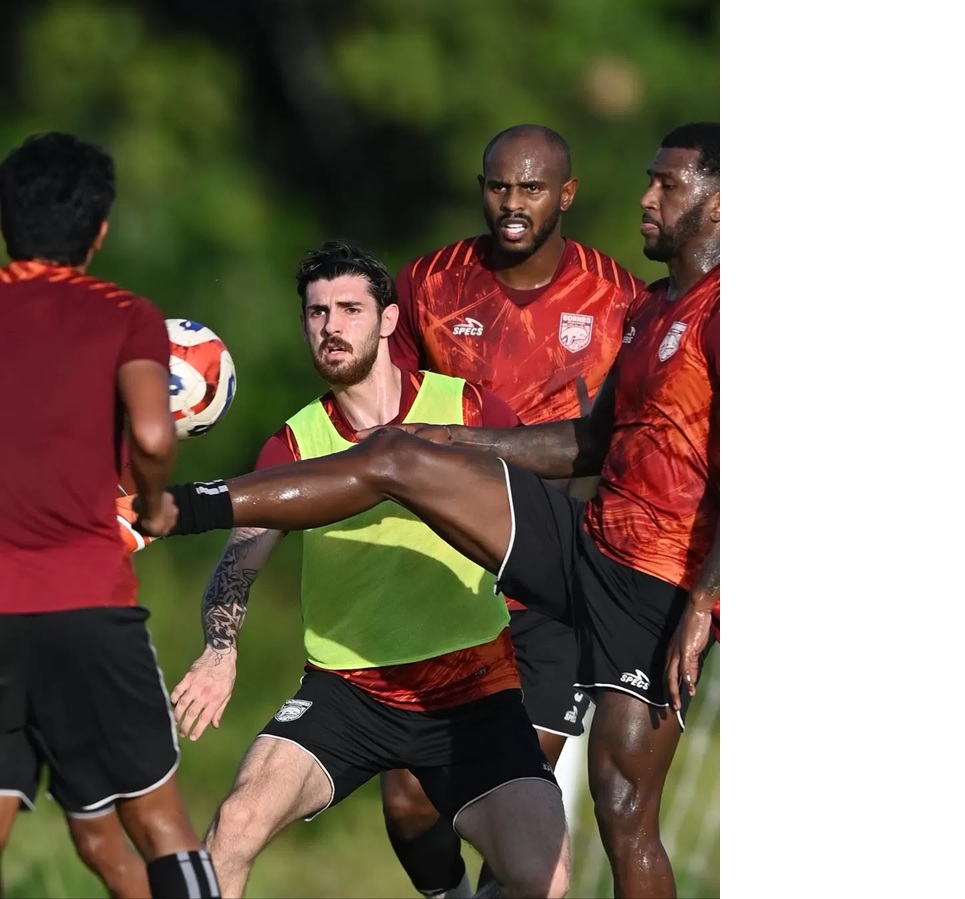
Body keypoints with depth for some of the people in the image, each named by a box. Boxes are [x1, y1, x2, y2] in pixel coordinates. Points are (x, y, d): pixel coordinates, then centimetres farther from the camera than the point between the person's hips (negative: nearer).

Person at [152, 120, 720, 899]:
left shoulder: (722, 314, -13)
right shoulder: (655, 308, 18)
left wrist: (703, 610, -27)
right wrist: (458, 442, 21)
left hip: (657, 586, -9)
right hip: (591, 542, 9)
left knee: (625, 810, -7)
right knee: (394, 456, 0)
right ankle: (178, 509, 1)